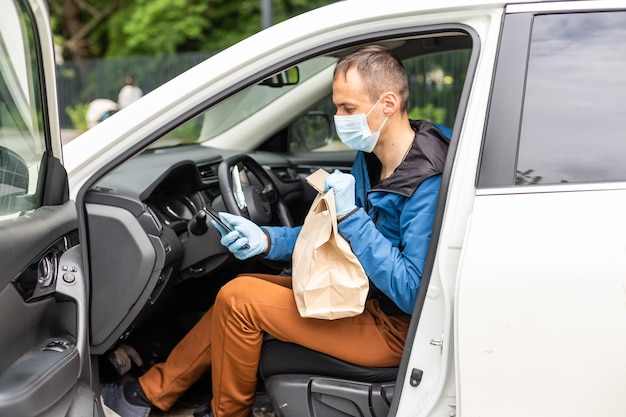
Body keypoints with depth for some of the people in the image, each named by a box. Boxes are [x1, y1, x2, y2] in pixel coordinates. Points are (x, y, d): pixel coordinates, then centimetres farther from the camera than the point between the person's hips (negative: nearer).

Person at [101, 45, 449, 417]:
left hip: (393, 327, -9)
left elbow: (411, 293, -29)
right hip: (363, 296, 9)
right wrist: (265, 240, -4)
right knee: (239, 293, 11)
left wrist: (351, 216, -29)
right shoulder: (371, 157, 3)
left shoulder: (428, 184, -26)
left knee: (239, 300, -10)